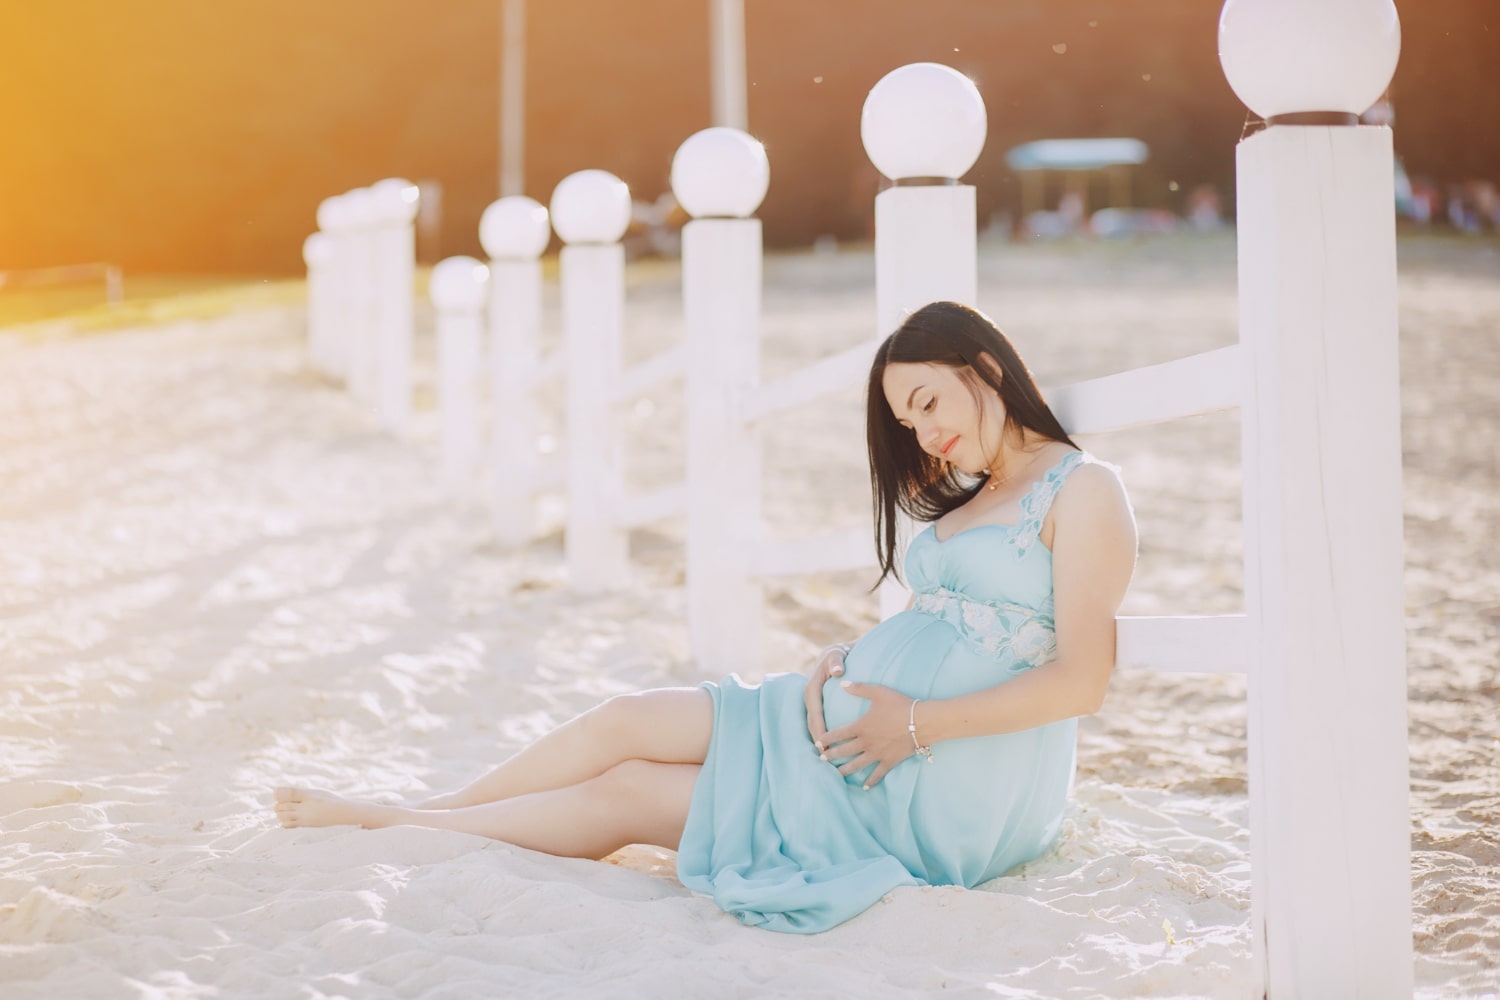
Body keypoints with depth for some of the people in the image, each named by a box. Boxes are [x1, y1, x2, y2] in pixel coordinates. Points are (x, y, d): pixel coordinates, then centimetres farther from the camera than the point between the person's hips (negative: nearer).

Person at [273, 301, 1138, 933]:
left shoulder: (1084, 490, -9)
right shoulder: (975, 497, 18)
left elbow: (1081, 682, -17)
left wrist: (917, 722, -20)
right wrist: (843, 661, -5)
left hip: (952, 791, -8)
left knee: (625, 793, -4)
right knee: (622, 725, -2)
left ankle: (387, 825, 10)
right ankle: (413, 816, 13)